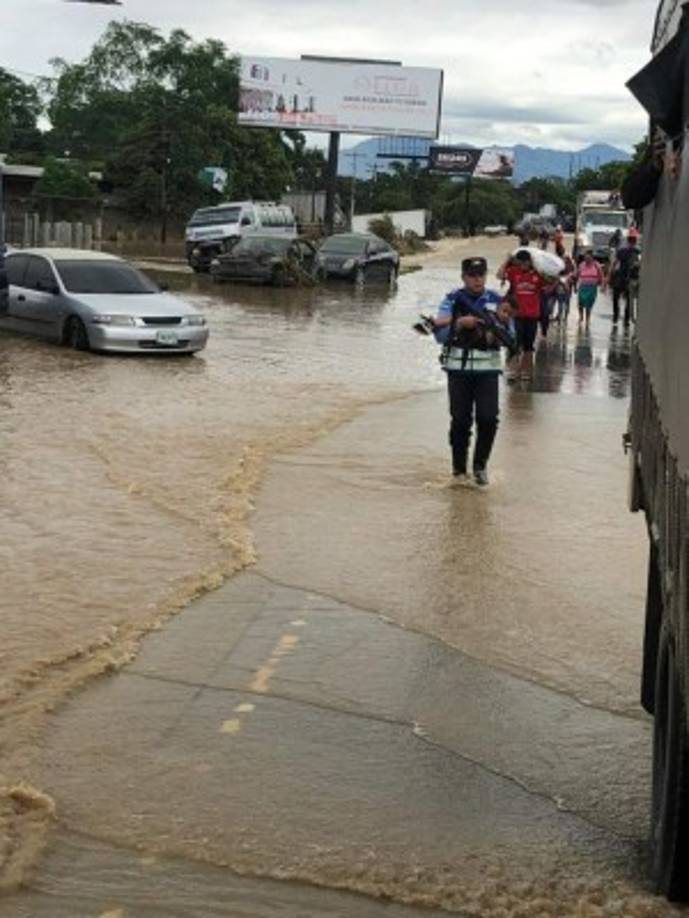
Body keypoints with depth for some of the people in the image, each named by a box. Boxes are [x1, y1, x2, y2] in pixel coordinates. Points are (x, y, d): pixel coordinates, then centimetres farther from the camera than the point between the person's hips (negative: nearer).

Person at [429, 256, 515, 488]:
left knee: (488, 419, -9)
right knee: (460, 420, 1)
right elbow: (440, 334, -5)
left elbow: (510, 339, 4)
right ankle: (459, 469, 16)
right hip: (458, 369, 0)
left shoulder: (496, 301, 5)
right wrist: (459, 323, -18)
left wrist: (503, 322, -15)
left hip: (488, 368, 1)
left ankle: (480, 465, 12)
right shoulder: (452, 300, 3)